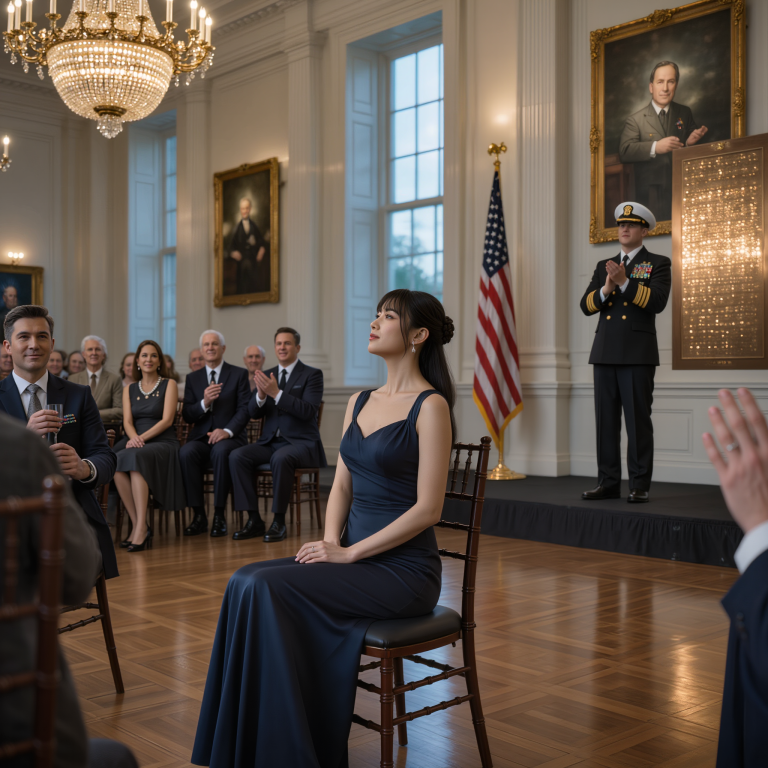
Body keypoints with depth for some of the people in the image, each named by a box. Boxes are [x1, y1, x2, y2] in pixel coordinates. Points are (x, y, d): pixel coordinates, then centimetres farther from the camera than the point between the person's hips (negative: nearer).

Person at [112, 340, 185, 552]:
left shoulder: (169, 384, 8)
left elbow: (167, 420, -4)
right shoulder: (129, 389, 19)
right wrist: (133, 437, -15)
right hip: (134, 441, 3)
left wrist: (142, 437, -17)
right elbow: (127, 421, 8)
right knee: (114, 462, -31)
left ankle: (141, 527, -40)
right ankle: (137, 525, -29)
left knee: (136, 457, -37)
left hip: (162, 441, -3)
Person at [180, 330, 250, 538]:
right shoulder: (193, 378, 16)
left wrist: (227, 431, -20)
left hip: (230, 437, -3)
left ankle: (219, 515, -27)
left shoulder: (239, 374, 7)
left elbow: (244, 410, -3)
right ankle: (199, 515, -23)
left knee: (221, 451, -38)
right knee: (186, 453, -32)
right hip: (200, 437, 3)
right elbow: (187, 416, 8)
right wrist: (204, 403, -13)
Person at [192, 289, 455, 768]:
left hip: (404, 570, -7)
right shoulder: (360, 402, 14)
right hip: (353, 557, 7)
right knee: (247, 582, -14)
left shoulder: (430, 406, -10)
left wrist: (349, 553, -16)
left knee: (266, 588, -22)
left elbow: (427, 509, -16)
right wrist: (331, 542, -4)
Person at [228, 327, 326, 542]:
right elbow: (254, 413, 8)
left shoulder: (312, 375, -2)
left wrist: (276, 393, -25)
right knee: (236, 456, -21)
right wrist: (261, 394, -15)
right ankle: (254, 520, -17)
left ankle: (279, 521, -24)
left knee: (280, 458, -37)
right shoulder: (267, 375, 14)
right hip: (270, 442, 5)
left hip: (301, 443, -5)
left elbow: (308, 411, -17)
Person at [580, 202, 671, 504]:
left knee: (638, 421, -4)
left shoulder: (658, 264, 4)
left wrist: (625, 282, -20)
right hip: (605, 353, 5)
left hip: (637, 354, -5)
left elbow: (657, 301, -12)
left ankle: (640, 485, 2)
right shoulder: (603, 266, 18)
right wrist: (605, 289, -10)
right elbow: (586, 306, 9)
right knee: (606, 421, 5)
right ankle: (608, 482, 11)